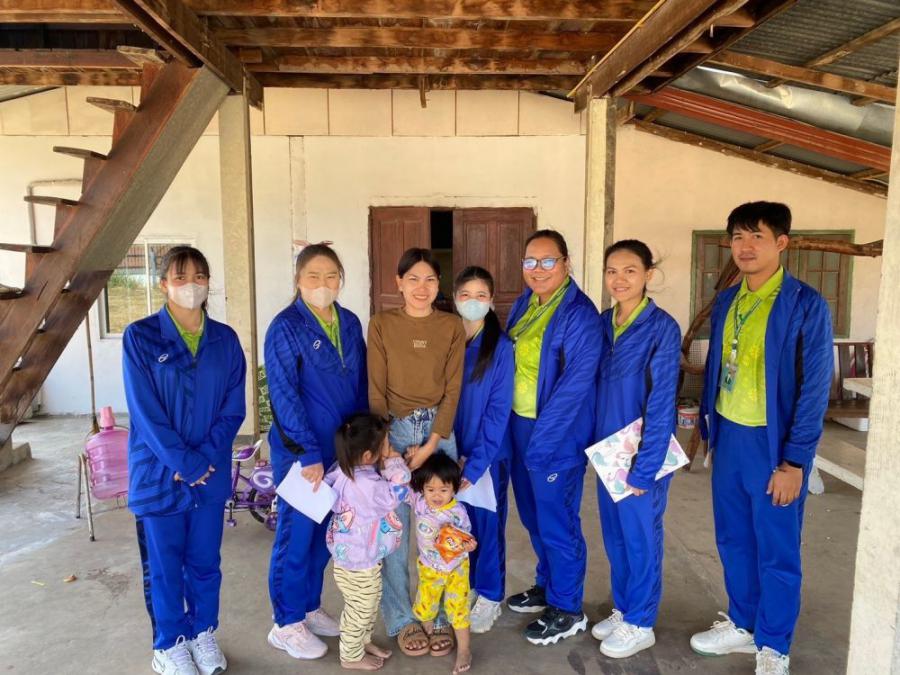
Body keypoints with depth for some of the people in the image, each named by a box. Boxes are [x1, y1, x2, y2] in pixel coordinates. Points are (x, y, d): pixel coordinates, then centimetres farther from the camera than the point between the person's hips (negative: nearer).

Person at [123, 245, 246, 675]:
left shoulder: (225, 340, 2)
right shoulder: (140, 337, -8)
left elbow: (233, 409, 1)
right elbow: (146, 412, -13)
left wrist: (205, 460, -11)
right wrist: (186, 465, -15)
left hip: (212, 474, 3)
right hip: (159, 473, -3)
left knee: (205, 562, 15)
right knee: (163, 566, 12)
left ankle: (204, 634, 37)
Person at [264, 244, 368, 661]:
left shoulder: (350, 323, 5)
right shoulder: (286, 327, -13)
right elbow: (284, 397, -17)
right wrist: (308, 452, -19)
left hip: (341, 448, 6)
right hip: (300, 452, -6)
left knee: (324, 533, 17)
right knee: (296, 535, 6)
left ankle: (310, 607, 36)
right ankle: (286, 624, 23)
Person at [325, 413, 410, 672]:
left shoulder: (346, 470, -9)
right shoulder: (366, 485, -36)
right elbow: (397, 495, -25)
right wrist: (395, 462, -17)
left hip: (352, 553, 9)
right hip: (358, 561, -9)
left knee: (371, 603, 27)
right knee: (360, 609, 14)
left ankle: (363, 641, 47)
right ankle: (351, 656, 34)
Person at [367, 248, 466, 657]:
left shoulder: (453, 327, 3)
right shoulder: (381, 324, 0)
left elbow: (452, 391, -1)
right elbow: (376, 391, -2)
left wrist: (429, 447, -9)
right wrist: (389, 444, -9)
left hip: (440, 432, 1)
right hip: (392, 431, -1)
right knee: (393, 528, 3)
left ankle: (439, 616, 22)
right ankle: (402, 619, 20)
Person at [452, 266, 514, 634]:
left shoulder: (500, 346, -12)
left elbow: (498, 410, -14)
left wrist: (474, 464, -17)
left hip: (488, 454, -3)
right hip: (452, 450, 4)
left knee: (487, 523, 9)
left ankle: (489, 596, 29)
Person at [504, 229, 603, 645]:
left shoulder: (580, 314, -16)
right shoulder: (523, 304, 7)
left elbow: (574, 386, -20)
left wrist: (540, 442, -20)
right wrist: (511, 425, 7)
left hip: (557, 434, -7)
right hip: (518, 424, 7)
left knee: (557, 521, 6)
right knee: (533, 515, 20)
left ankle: (567, 610, 25)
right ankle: (547, 586, 41)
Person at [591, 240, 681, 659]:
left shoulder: (662, 328, -15)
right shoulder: (603, 323, 4)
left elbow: (661, 403, -17)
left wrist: (644, 466, -17)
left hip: (641, 452, -6)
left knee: (641, 536, 8)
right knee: (615, 535, 17)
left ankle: (640, 624, 26)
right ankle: (623, 610, 36)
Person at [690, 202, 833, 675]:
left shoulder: (807, 305, -12)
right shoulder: (725, 302, 7)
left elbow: (815, 388, -13)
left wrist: (794, 460, -15)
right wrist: (708, 426, 11)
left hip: (772, 443, -5)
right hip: (728, 437, 6)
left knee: (776, 551, 9)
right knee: (733, 541, 18)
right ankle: (742, 625, 37)